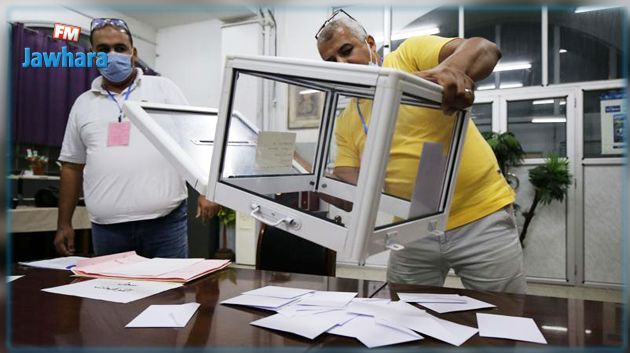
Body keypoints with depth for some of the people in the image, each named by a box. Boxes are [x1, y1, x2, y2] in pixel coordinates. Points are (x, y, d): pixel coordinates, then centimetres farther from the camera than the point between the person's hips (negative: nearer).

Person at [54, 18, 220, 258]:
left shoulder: (163, 88, 4)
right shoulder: (83, 104, 13)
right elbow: (72, 166, 16)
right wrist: (64, 224, 15)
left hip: (165, 220, -3)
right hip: (107, 227, 3)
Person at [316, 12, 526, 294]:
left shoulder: (411, 54, -4)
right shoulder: (345, 123, 7)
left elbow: (485, 49, -18)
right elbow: (346, 182, 0)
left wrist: (451, 69, -40)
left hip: (481, 217, -3)